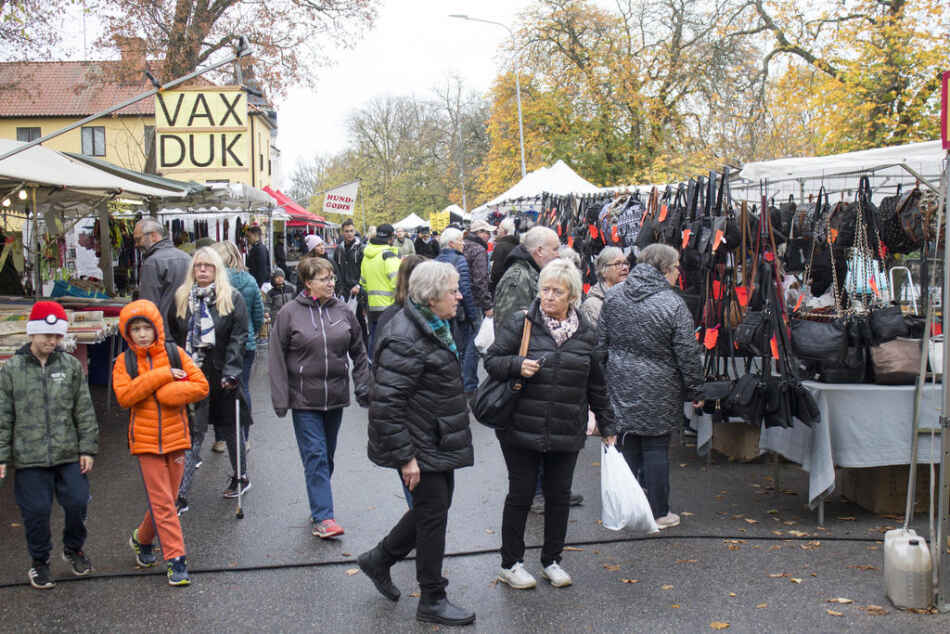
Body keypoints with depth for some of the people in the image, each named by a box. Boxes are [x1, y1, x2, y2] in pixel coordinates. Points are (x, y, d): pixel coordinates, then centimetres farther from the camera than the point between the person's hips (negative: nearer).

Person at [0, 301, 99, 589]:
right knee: (36, 511, 3)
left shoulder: (71, 365, 2)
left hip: (68, 454, 1)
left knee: (77, 503, 2)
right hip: (29, 458, -1)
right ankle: (40, 562, 24)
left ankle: (73, 549, 29)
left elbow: (84, 411, 5)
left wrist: (87, 449, 1)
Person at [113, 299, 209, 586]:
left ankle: (142, 539, 36)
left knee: (165, 499, 11)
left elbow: (201, 386, -5)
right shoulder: (124, 362, 0)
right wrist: (162, 376, -19)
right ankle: (175, 559, 1)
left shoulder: (175, 354, 1)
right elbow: (124, 396, -16)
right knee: (161, 502, -4)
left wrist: (168, 393, -17)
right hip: (145, 441, -2)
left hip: (175, 437, 2)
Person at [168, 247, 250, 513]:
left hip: (222, 374, -2)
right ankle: (181, 495, -3)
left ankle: (241, 477, 33)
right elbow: (173, 335, 15)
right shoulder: (182, 298, 8)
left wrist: (231, 371, -19)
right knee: (191, 433, -3)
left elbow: (238, 336, -10)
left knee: (230, 427, 13)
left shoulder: (232, 298, -3)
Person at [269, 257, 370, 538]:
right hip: (304, 399, -4)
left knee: (327, 456, 13)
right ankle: (323, 517, -5)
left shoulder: (343, 312, 4)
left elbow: (359, 353, 13)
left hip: (336, 397, 4)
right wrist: (280, 399, -8)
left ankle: (319, 506, 29)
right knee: (315, 456, -7)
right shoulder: (290, 313, -6)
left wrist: (363, 387, 7)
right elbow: (276, 358, -4)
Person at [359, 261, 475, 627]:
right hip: (420, 448, -10)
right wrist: (405, 457, -24)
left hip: (439, 442, 10)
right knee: (433, 514, 1)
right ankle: (432, 601, 18)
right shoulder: (405, 340, -24)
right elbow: (386, 404, -27)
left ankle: (378, 559, 36)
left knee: (435, 505, 18)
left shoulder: (432, 327, 9)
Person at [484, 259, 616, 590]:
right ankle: (510, 564, 21)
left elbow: (596, 385, 13)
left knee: (559, 495, 11)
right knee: (521, 494, 6)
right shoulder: (520, 323, -5)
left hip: (567, 433, 3)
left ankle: (552, 560, 29)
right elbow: (491, 360, -1)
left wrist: (607, 426, 16)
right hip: (522, 429, -3)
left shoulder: (586, 333, 5)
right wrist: (517, 365, -21)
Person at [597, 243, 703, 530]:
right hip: (657, 393, -4)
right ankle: (658, 513, 15)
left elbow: (601, 342, 8)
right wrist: (695, 391, 1)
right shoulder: (673, 305, -15)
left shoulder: (614, 296, 1)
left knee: (628, 444, 14)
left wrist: (603, 377, 19)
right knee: (656, 448, 5)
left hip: (621, 387, 5)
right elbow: (688, 355, -10)